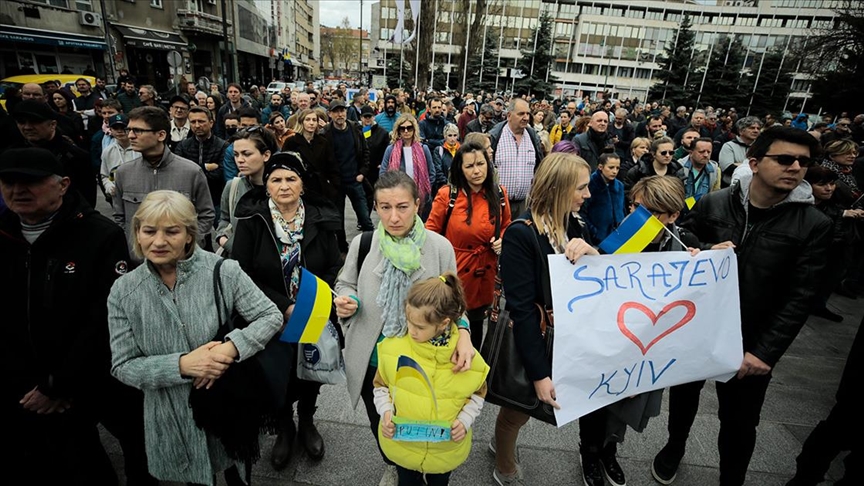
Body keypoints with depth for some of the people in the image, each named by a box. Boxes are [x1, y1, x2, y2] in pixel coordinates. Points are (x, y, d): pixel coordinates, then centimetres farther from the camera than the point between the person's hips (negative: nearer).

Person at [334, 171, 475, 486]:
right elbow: (346, 285, 3)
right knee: (380, 423, 25)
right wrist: (346, 302, -20)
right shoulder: (362, 244, -11)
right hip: (371, 359, 2)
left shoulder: (439, 247, -15)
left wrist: (463, 332, -26)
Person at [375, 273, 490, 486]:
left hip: (447, 448, 0)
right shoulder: (393, 347, -20)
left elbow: (478, 393, -1)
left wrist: (465, 420, -16)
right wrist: (386, 412, -18)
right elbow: (380, 385, -2)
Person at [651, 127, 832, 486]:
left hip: (751, 345, -1)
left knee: (740, 423, 14)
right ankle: (675, 446, 52)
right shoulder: (712, 204, -8)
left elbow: (799, 298, -11)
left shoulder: (813, 225, -10)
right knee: (684, 393, 23)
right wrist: (705, 253, -21)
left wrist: (765, 352, -17)